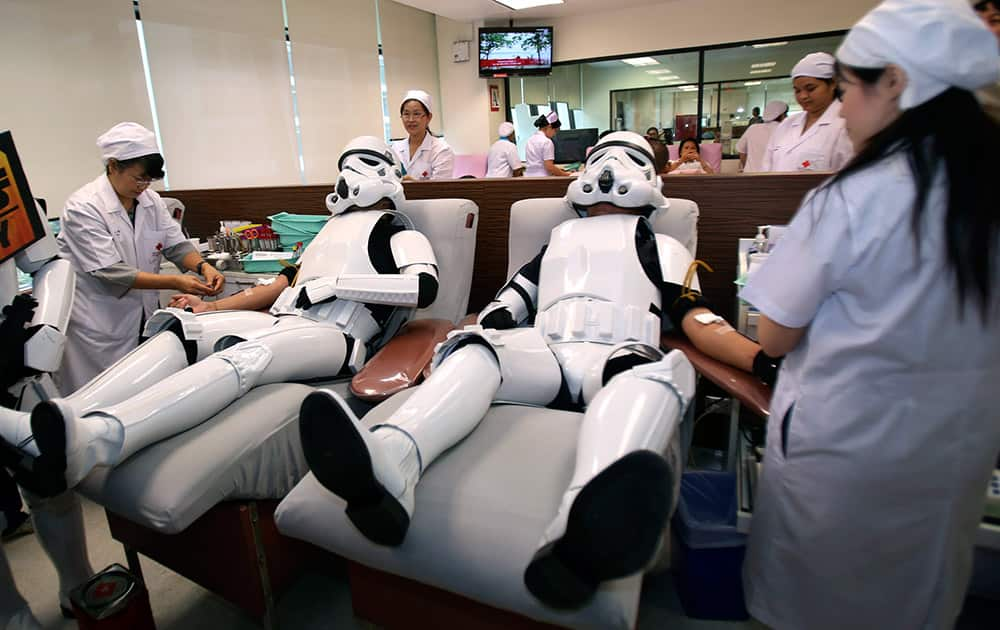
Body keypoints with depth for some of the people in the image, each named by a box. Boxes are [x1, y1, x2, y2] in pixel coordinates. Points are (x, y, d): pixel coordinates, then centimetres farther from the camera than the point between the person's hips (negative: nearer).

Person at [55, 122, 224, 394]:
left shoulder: (151, 200, 3)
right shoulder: (83, 207, -15)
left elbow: (176, 244, 3)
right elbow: (110, 272, -21)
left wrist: (203, 266, -19)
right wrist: (175, 282, -28)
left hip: (145, 315, 5)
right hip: (99, 324, -5)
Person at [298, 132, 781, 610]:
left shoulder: (663, 248, 27)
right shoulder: (558, 240, 33)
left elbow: (698, 320, 12)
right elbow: (505, 308, 25)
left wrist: (765, 357, -5)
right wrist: (456, 344, 8)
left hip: (617, 360, -2)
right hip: (544, 355, 3)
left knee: (660, 369, -36)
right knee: (475, 348, -27)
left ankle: (585, 529, -67)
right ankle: (386, 463, -56)